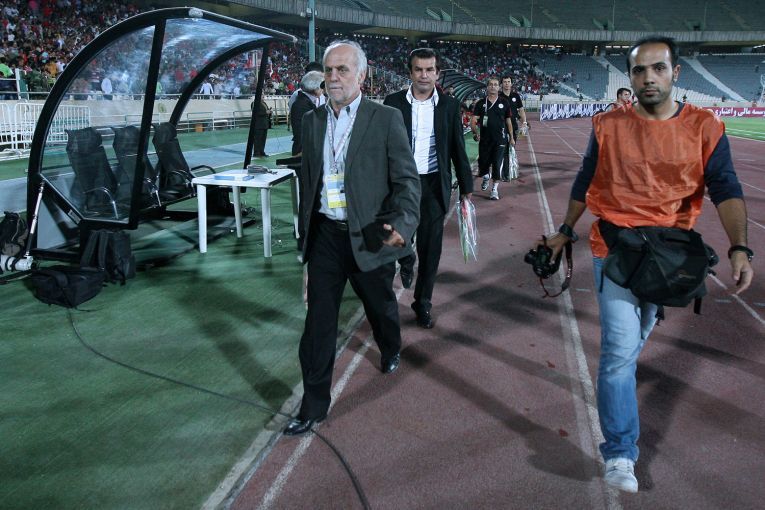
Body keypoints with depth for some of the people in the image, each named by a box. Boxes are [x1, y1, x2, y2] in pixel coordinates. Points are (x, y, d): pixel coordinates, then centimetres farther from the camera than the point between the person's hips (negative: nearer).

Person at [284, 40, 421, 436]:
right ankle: (314, 404, 16)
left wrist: (402, 223, -26)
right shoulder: (312, 121, 7)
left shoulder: (386, 119, -6)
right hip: (325, 236, 3)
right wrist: (306, 230, 16)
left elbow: (407, 180, -9)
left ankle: (391, 350, 52)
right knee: (318, 322, 3)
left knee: (380, 307, 18)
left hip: (369, 236, -2)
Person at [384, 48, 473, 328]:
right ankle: (406, 260, 36)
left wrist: (466, 186, 8)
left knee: (430, 249, 5)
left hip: (434, 185, 1)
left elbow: (458, 148, 7)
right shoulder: (393, 103, 0)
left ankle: (423, 303, 22)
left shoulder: (450, 105, 3)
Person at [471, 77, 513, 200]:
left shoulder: (504, 103, 5)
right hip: (484, 139, 1)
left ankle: (495, 188, 4)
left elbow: (508, 121, 11)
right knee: (483, 162, 8)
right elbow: (473, 120, -3)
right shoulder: (480, 103, 4)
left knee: (497, 164, -6)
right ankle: (486, 176, 41)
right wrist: (475, 132, -20)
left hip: (500, 139, -1)